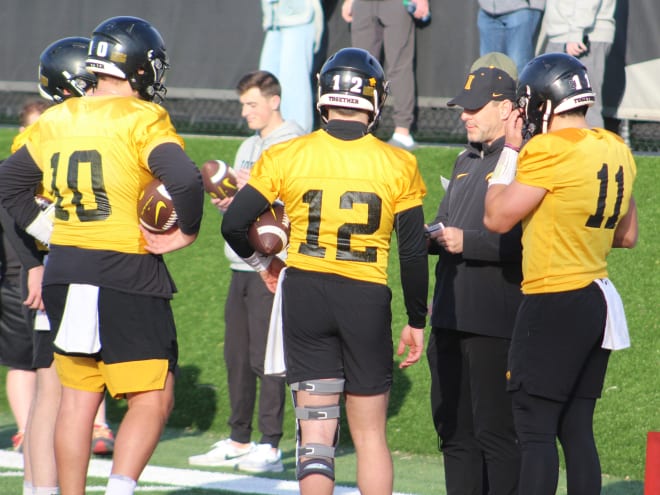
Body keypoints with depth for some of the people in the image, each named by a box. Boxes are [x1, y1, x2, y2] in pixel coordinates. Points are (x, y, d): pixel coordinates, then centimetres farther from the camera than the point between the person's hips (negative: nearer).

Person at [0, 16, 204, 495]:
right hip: (127, 276, -6)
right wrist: (185, 232, -9)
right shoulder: (141, 119, -10)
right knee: (153, 399, -1)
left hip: (65, 272, 6)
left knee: (78, 396, 15)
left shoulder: (55, 121, 11)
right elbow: (184, 179, -24)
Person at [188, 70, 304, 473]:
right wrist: (228, 202, 4)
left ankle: (270, 447, -6)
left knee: (265, 357, -9)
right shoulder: (249, 148, 20)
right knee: (237, 355, 10)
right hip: (242, 264, 9)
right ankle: (239, 442, 16)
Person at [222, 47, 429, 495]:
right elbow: (414, 252, -1)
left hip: (304, 291, 0)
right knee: (370, 434, 10)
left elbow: (235, 225, -2)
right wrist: (416, 321, 10)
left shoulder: (286, 157, -2)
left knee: (315, 429, 5)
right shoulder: (398, 166, -2)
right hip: (367, 298, 0)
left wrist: (262, 261, 19)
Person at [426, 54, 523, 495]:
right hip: (451, 317, 9)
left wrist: (467, 243, -19)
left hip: (496, 323, -9)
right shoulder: (466, 162, 20)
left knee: (497, 433, -5)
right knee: (454, 428, 13)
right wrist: (433, 236, 7)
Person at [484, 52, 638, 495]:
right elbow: (627, 236, 18)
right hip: (597, 300, 8)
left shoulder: (550, 151, -15)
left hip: (555, 303, -8)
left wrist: (510, 151, -1)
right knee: (576, 428, 11)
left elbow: (498, 218, -10)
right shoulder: (617, 151, 10)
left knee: (536, 428, -6)